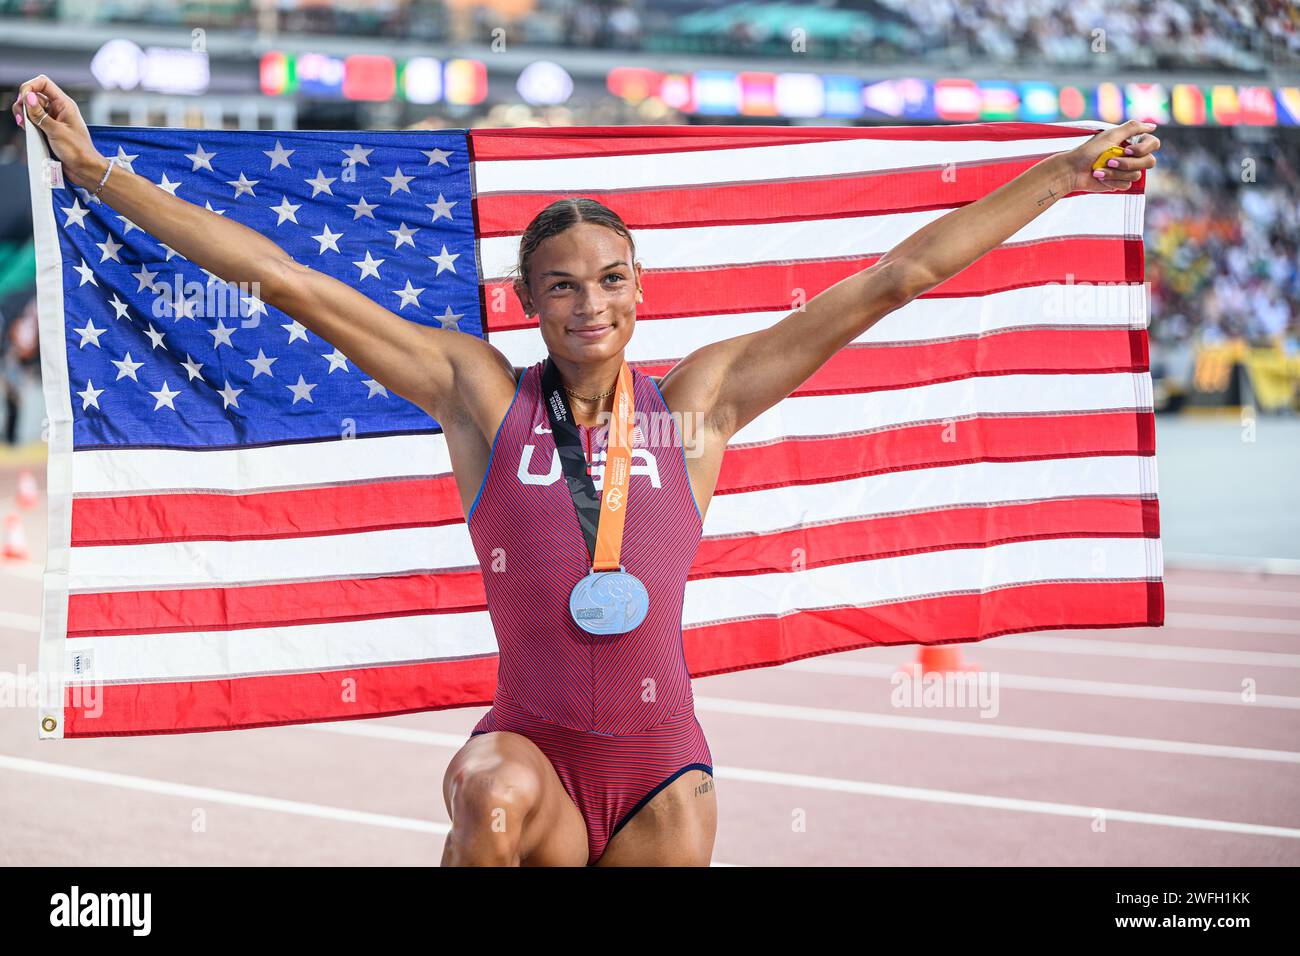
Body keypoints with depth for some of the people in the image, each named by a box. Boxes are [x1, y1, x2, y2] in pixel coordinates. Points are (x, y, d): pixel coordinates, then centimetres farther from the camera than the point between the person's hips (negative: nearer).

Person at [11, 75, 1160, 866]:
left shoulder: (697, 399, 3)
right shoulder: (482, 393, 1)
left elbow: (897, 277, 4)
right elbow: (288, 282, -2)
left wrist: (1065, 175, 6)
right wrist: (97, 171, -4)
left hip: (663, 772, 2)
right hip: (531, 745, -2)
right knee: (494, 796, -34)